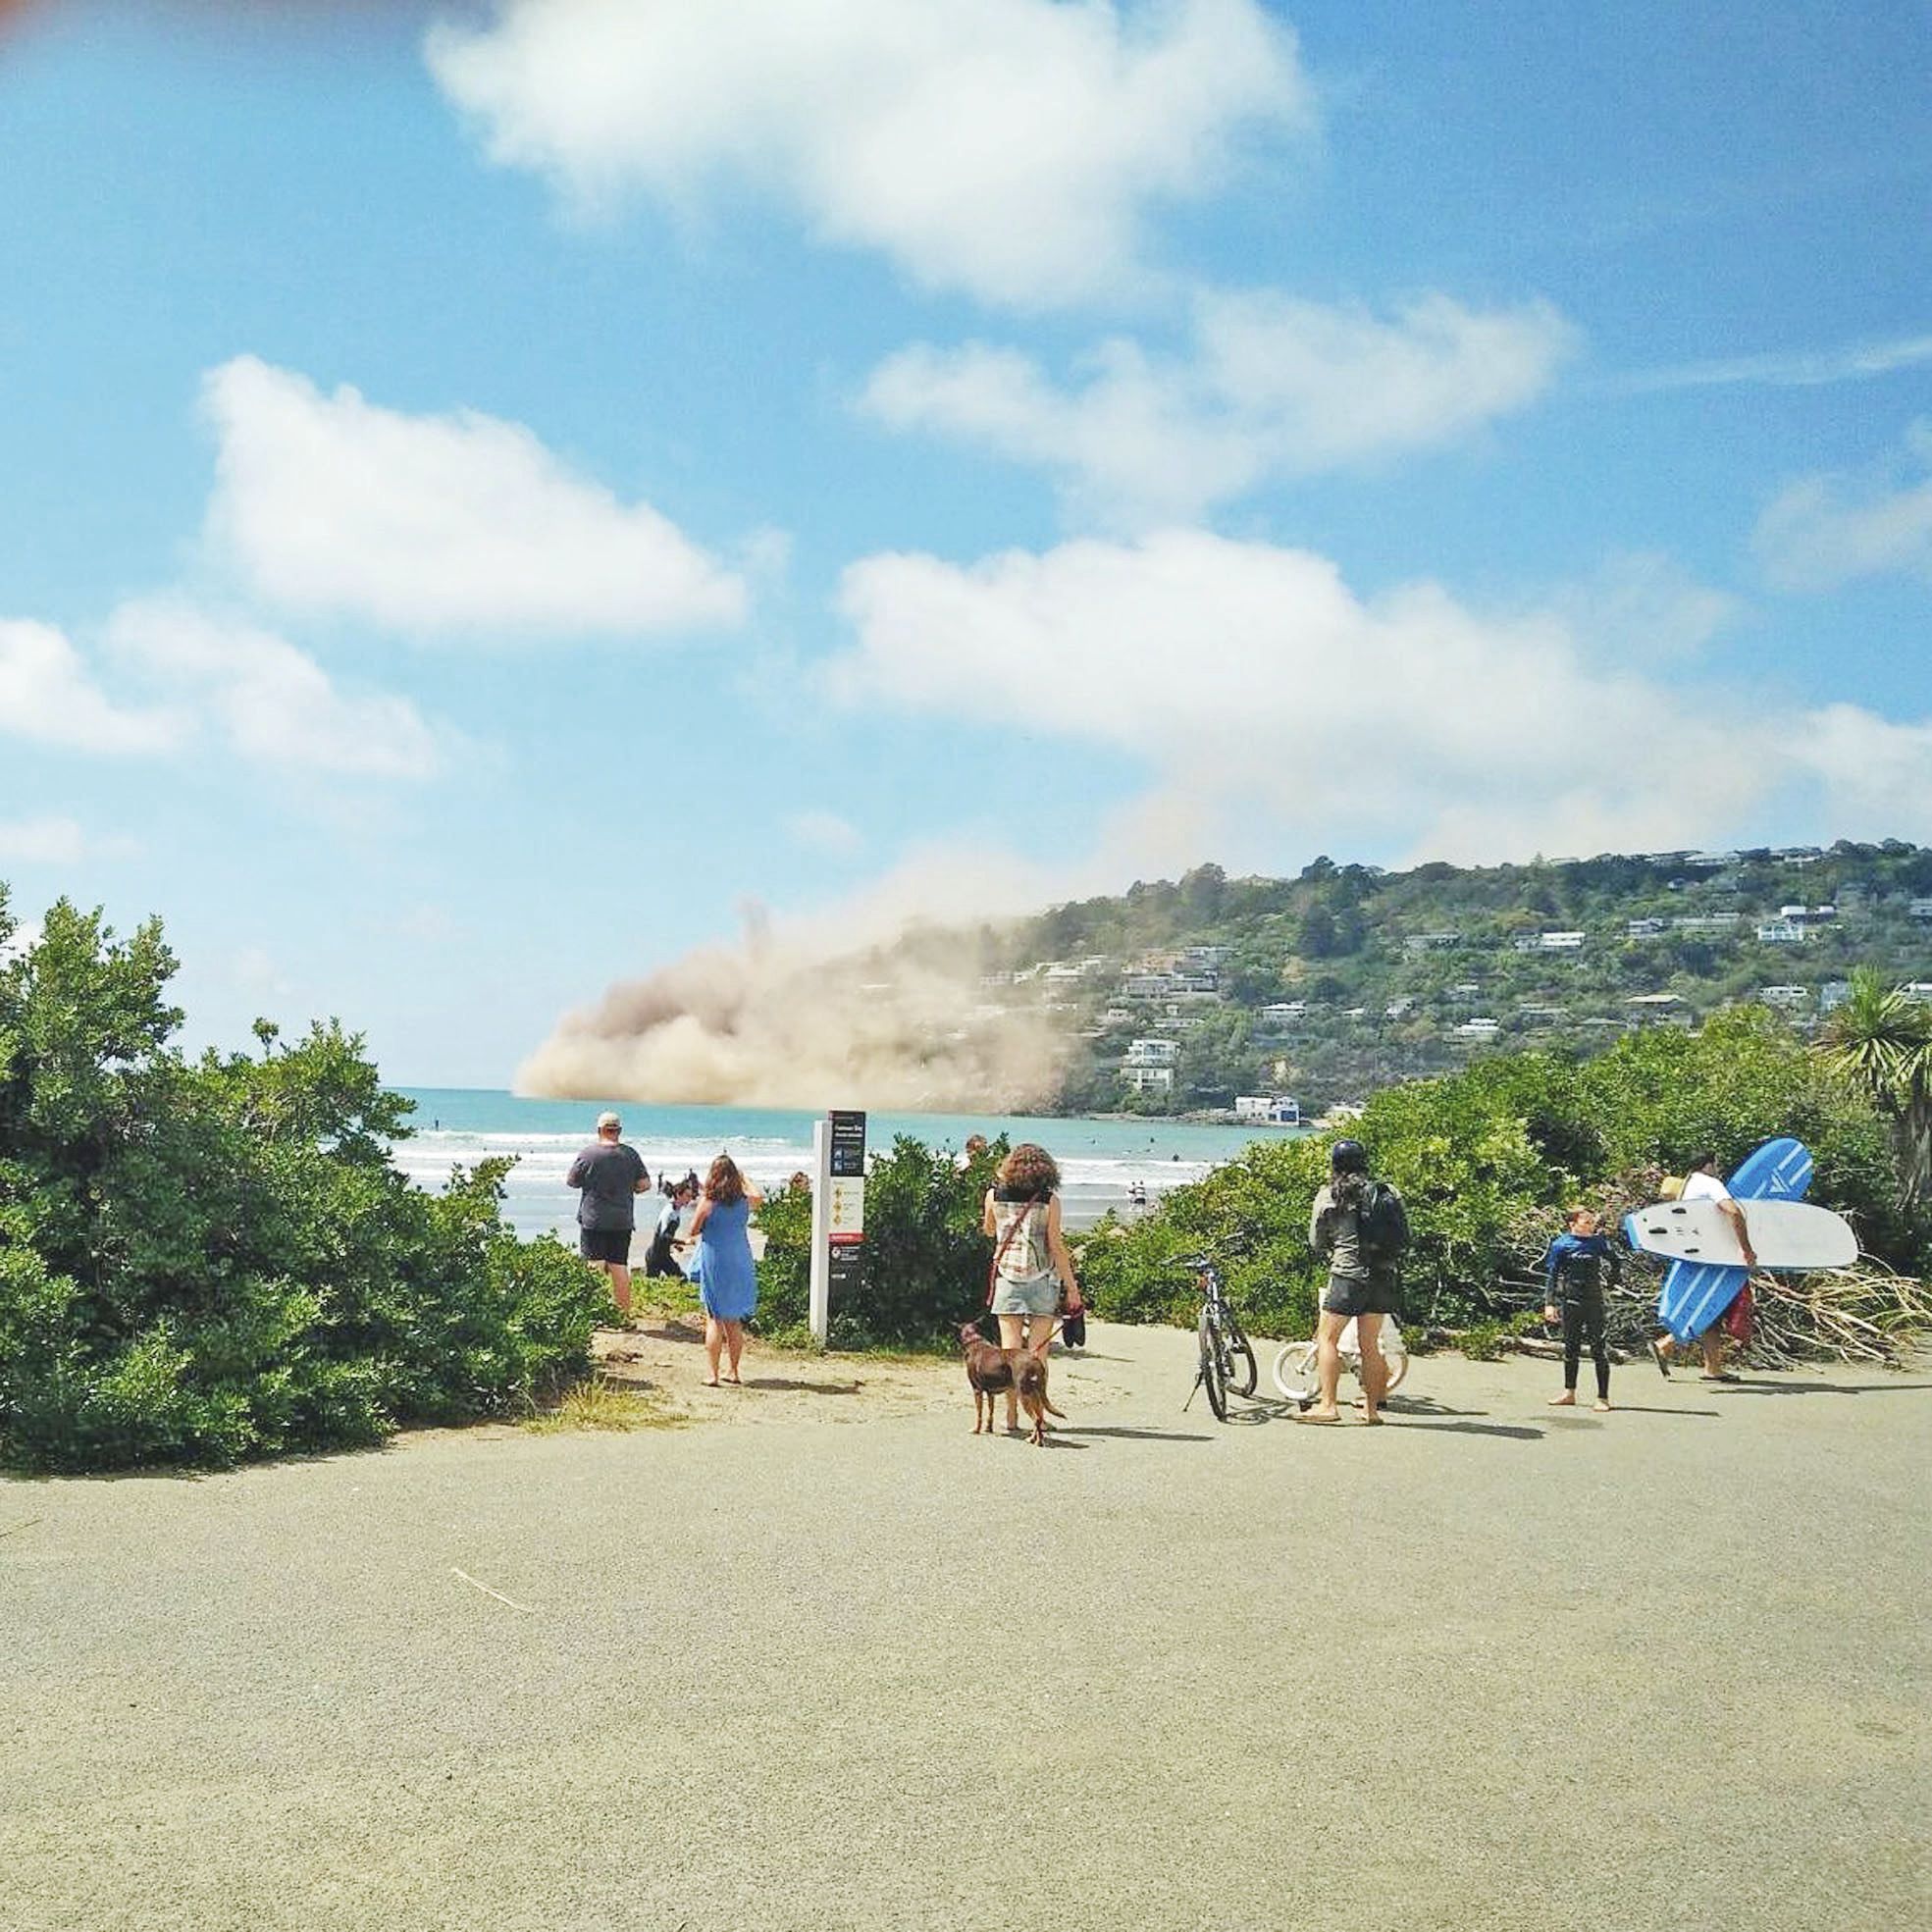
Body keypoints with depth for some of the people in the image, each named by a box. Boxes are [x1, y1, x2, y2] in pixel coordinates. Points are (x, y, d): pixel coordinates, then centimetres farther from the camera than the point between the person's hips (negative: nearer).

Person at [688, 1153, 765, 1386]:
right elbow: (758, 1197, 23)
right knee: (735, 1321, 12)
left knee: (714, 1319, 1)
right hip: (741, 1264, 4)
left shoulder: (708, 1202, -12)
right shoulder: (745, 1201, 0)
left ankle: (712, 1374, -1)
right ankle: (733, 1371, 18)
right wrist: (743, 1177, 34)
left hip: (714, 1264, -4)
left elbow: (693, 1231, -2)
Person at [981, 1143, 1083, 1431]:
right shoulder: (1049, 1199, -5)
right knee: (1037, 1353, 2)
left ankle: (1012, 1415, 3)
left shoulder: (995, 1194, 3)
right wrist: (1072, 1287, -2)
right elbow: (1056, 1246, -6)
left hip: (1007, 1276, 2)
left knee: (1011, 1350, 4)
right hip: (1041, 1279, -2)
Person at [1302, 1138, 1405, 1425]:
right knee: (1370, 1343, 12)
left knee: (1327, 1338, 2)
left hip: (1348, 1274, -5)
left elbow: (1316, 1242, 6)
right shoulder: (1388, 1192, 8)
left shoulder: (1328, 1196, -2)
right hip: (1384, 1274, 5)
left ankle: (1327, 1405, -6)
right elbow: (1405, 1235, 10)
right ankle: (1371, 1408, 15)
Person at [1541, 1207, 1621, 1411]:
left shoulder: (1597, 1242, 3)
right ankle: (1569, 1393, 22)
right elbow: (1553, 1276, 1)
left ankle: (1603, 1397, 2)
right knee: (1571, 1348, 10)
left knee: (1598, 1348, -2)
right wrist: (1550, 1303, -4)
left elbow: (1615, 1262, 13)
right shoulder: (1562, 1245, 0)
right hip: (1570, 1300, 0)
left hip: (1594, 1301, 0)